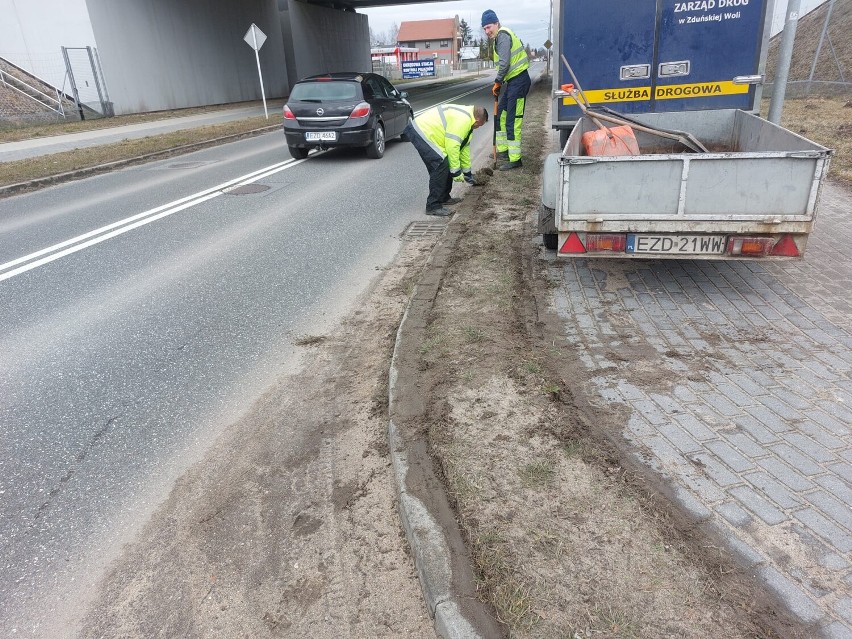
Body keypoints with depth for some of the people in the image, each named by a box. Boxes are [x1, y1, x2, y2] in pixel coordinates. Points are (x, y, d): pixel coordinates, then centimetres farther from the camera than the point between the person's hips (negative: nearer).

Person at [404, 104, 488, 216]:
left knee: (445, 165, 15)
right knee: (440, 165, -17)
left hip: (423, 129, 11)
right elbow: (452, 146, -23)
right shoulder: (462, 120, -18)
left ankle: (443, 198, 27)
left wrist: (467, 173, 31)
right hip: (419, 132, -11)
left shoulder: (467, 118, 17)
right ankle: (433, 206, -13)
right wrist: (456, 172, -15)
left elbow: (464, 147, 26)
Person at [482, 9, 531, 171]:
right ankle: (502, 152, 28)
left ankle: (515, 159, -4)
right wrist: (500, 83, 11)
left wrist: (497, 82, -9)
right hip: (512, 81, 11)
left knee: (513, 121, -9)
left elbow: (504, 63, -21)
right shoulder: (500, 37, 19)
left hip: (518, 81, -11)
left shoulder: (503, 36, -12)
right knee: (501, 116, 17)